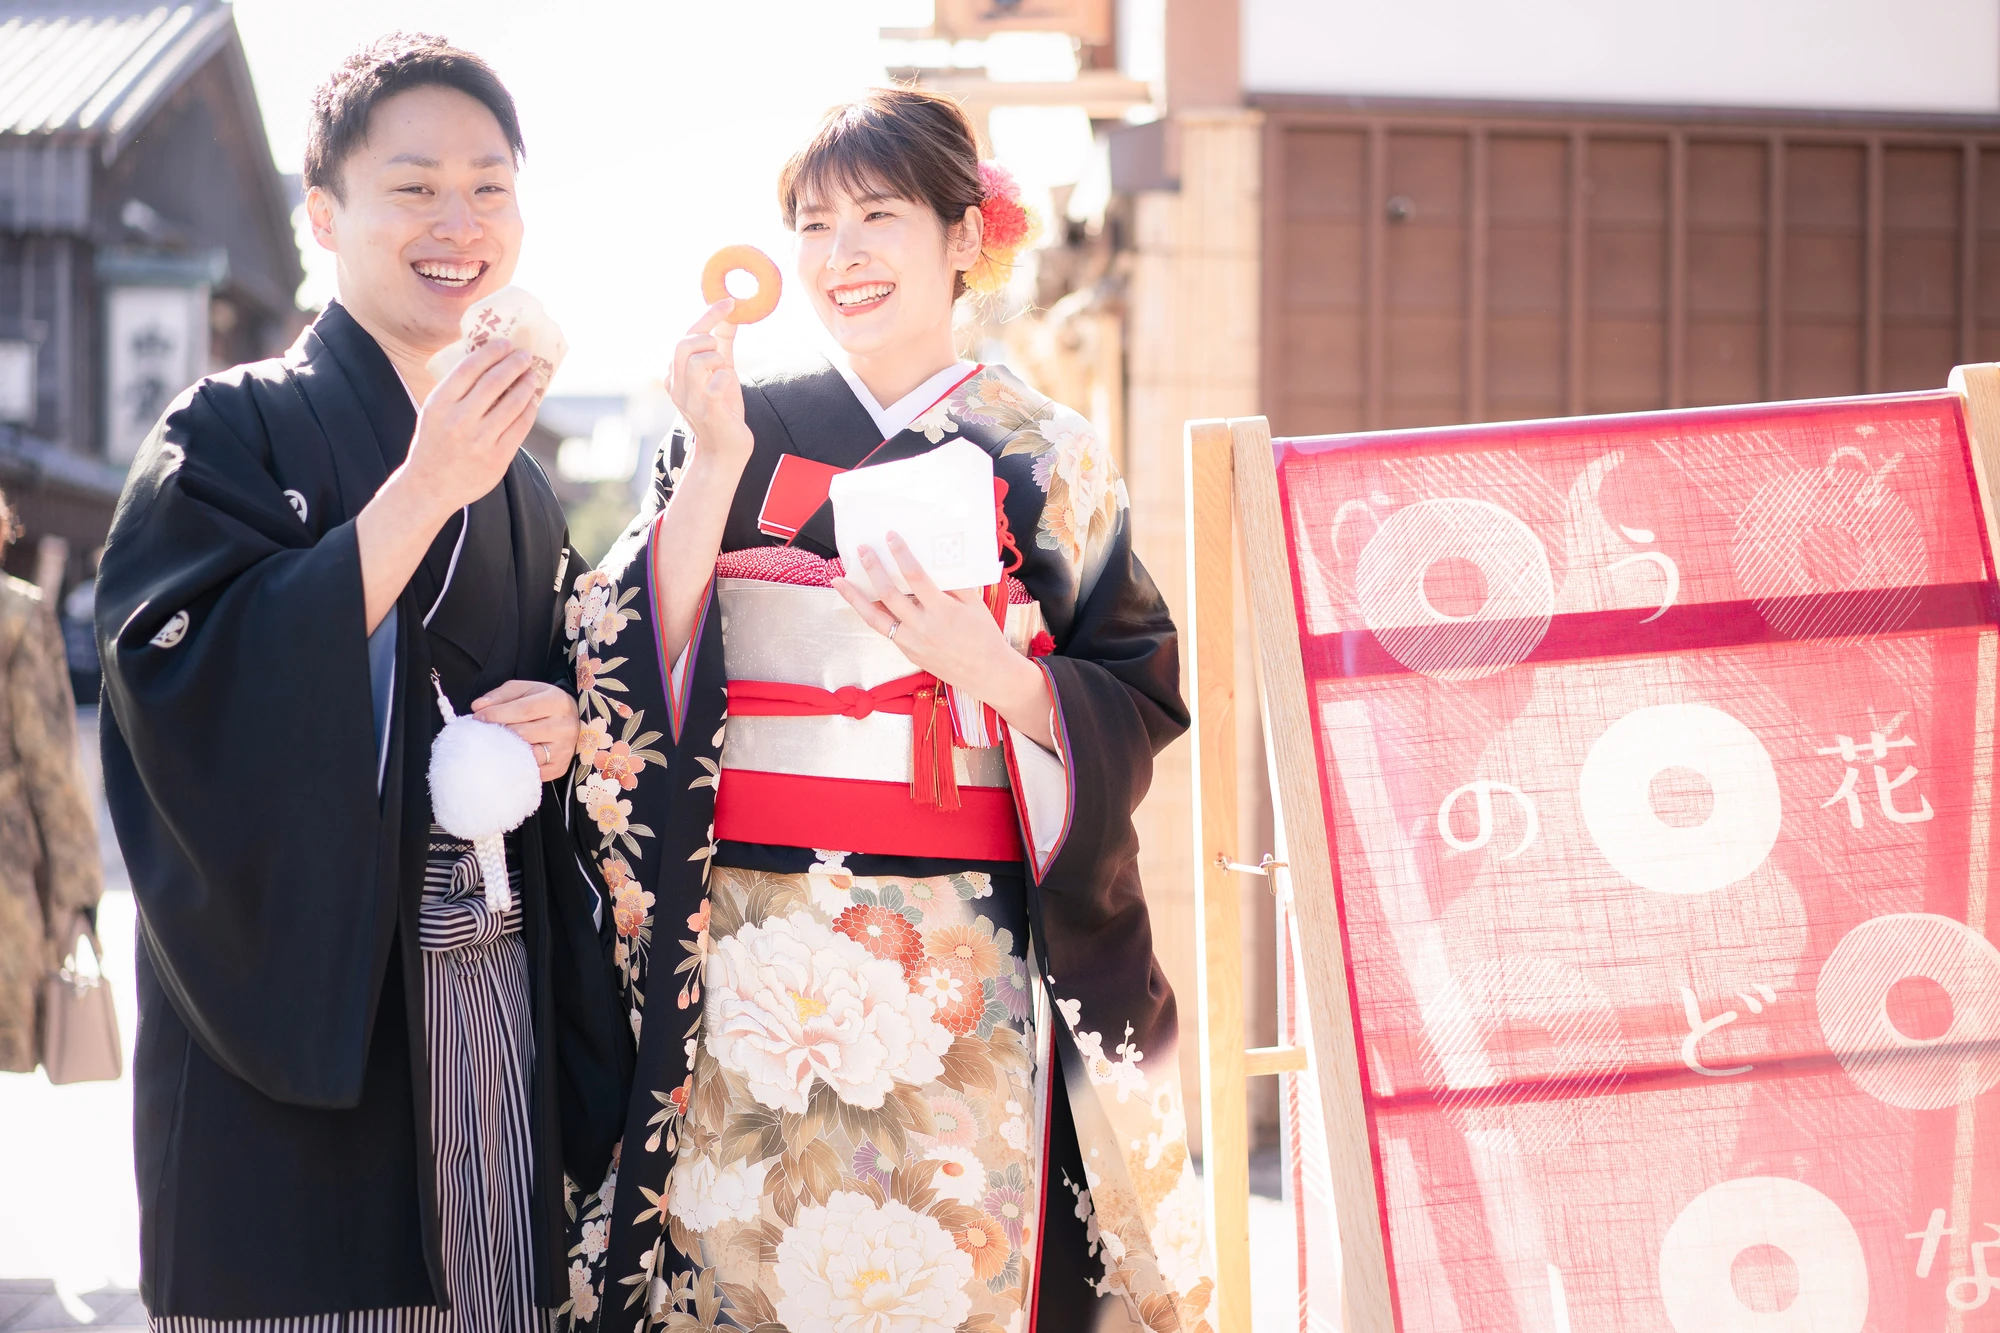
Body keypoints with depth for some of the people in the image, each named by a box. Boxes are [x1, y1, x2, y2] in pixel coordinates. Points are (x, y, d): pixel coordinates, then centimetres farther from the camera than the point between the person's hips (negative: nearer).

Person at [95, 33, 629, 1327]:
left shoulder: (513, 481, 17)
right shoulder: (234, 432, -2)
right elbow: (192, 693, -16)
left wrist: (564, 727, 0)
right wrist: (421, 493, -19)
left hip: (492, 1005, 6)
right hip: (302, 1003, -6)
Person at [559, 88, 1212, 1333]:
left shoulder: (1052, 460, 6)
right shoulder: (742, 430, 9)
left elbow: (1140, 702, 2)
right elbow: (643, 666, -2)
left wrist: (994, 668, -15)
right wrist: (714, 464, -11)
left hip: (967, 963, -1)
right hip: (755, 949, 1)